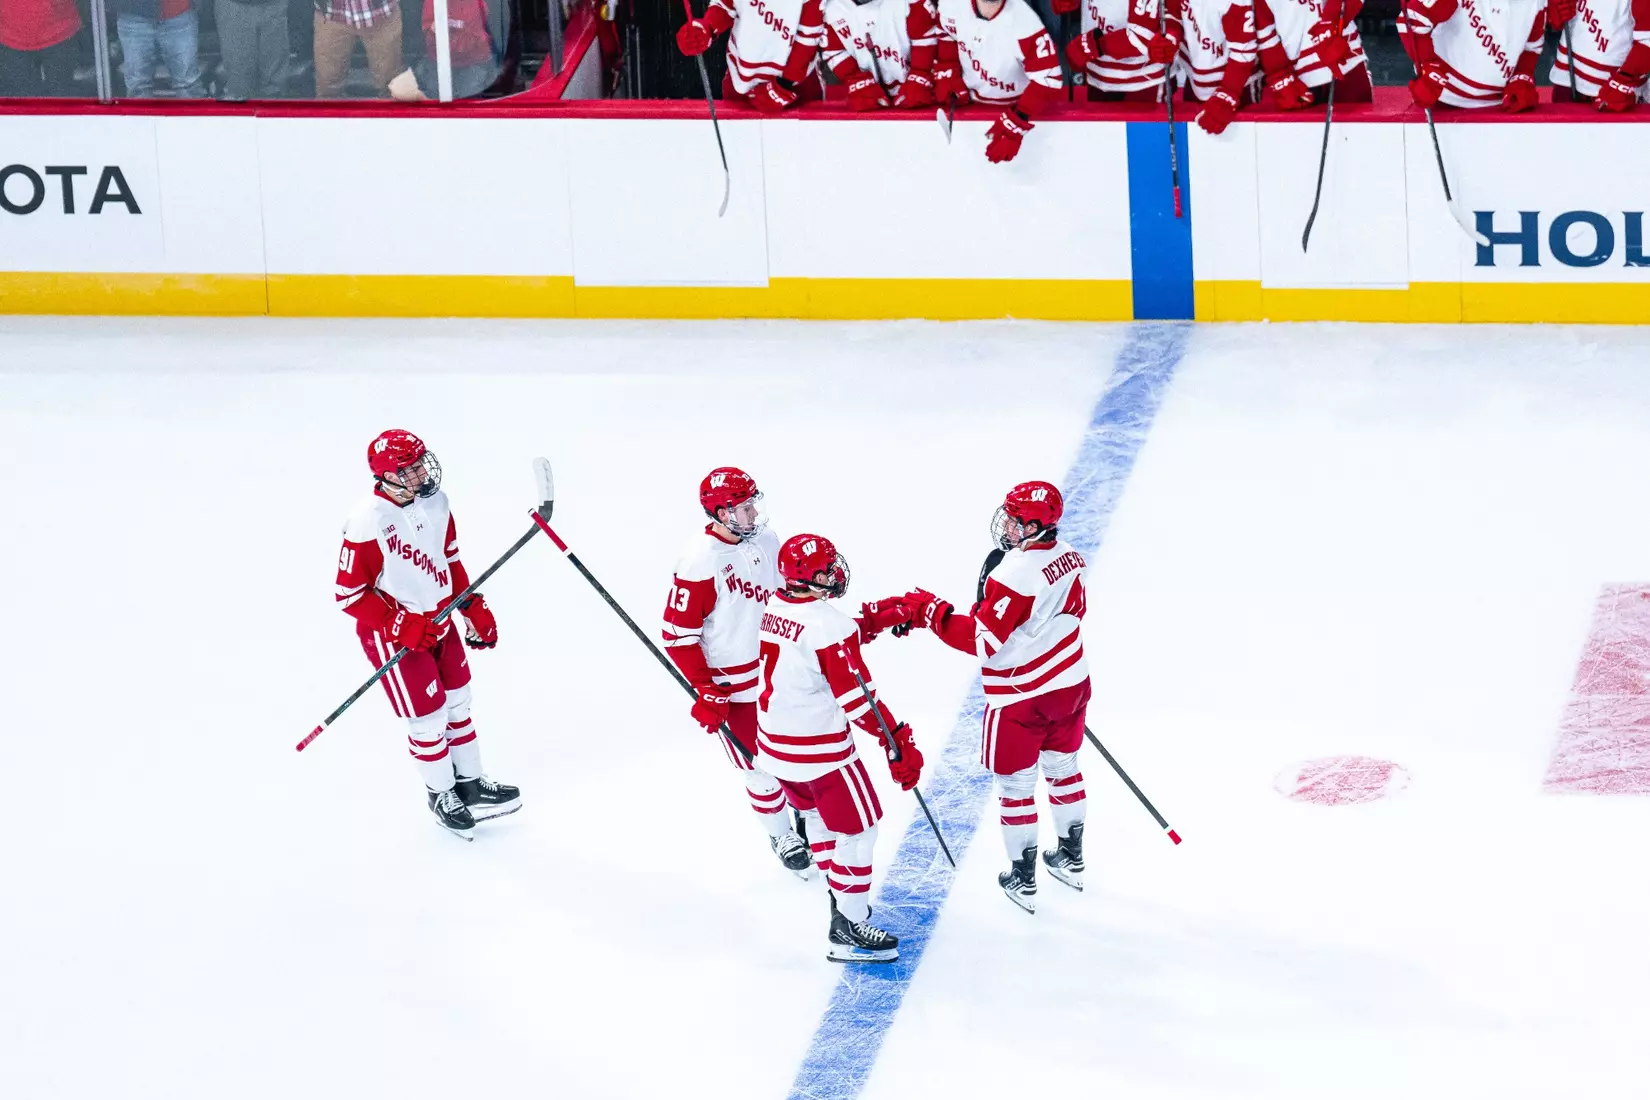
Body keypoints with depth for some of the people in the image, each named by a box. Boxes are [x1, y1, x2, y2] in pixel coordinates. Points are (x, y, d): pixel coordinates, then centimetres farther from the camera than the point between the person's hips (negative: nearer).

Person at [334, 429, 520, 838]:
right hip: (394, 635, -7)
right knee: (428, 720, 5)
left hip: (439, 622, 7)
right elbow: (349, 594, -22)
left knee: (457, 704, 20)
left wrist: (474, 608, 7)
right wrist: (401, 625, -26)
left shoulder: (435, 503, -7)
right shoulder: (368, 524, -29)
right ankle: (441, 796, 27)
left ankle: (471, 784, 39)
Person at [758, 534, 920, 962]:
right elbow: (858, 698, -25)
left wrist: (875, 619, 4)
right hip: (820, 750, -9)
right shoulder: (828, 625, -25)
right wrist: (898, 744, -21)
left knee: (818, 815, 27)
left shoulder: (776, 608, 0)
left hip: (775, 742, 9)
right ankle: (847, 930, 6)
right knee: (858, 830, 3)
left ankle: (841, 896, 42)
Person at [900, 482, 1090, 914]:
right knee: (1063, 769, 25)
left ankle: (1023, 880, 19)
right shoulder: (1066, 556, -3)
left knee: (1016, 785, 9)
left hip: (1022, 700, -8)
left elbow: (982, 640, -27)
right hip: (1071, 684, 8)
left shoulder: (1013, 574, -29)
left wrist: (929, 610, -19)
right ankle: (1071, 858, 41)